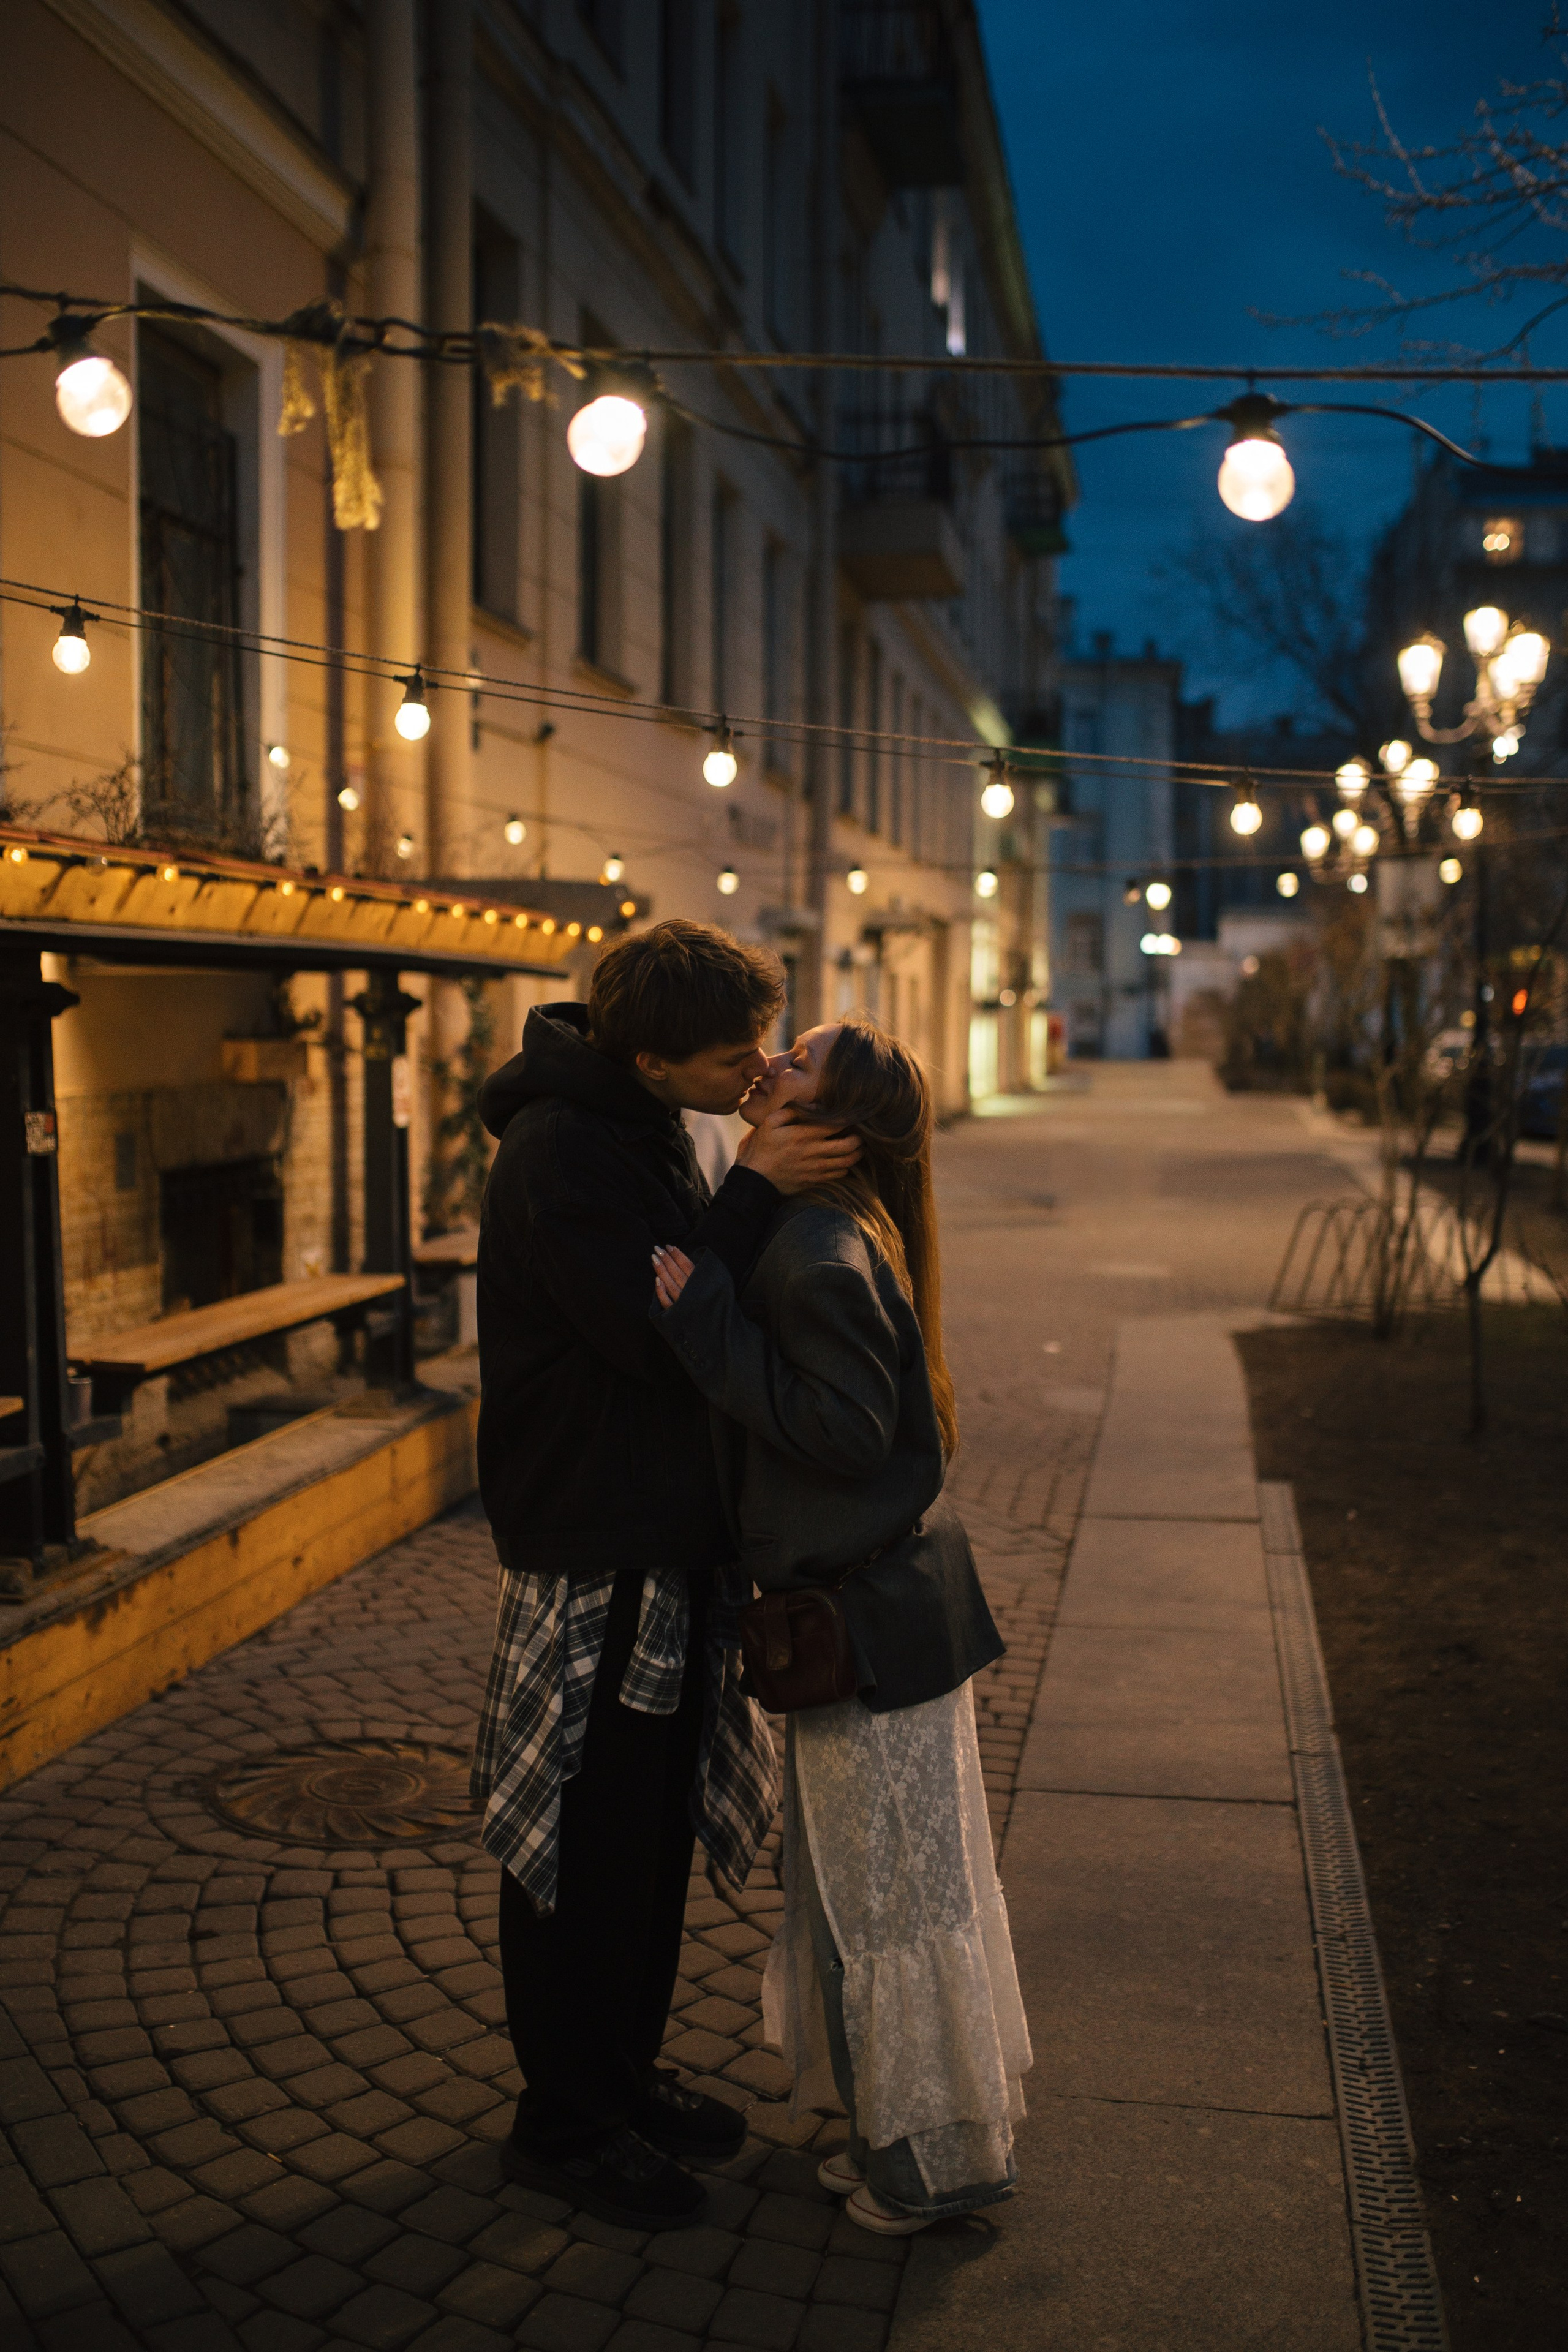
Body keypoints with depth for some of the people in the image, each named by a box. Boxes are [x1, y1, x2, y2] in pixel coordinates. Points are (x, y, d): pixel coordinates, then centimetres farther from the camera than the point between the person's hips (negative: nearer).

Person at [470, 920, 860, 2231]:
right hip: (593, 1553, -9)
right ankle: (563, 2121, 22)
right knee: (587, 1850, 5)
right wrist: (758, 1190, -25)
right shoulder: (559, 1150, -21)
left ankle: (624, 2070, 36)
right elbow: (656, 1335, -26)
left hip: (673, 1543, 9)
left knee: (658, 1828, 19)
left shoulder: (656, 1130, 8)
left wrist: (765, 1189, 2)